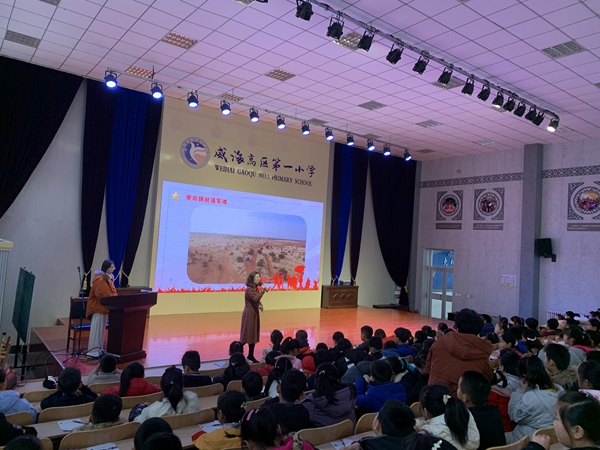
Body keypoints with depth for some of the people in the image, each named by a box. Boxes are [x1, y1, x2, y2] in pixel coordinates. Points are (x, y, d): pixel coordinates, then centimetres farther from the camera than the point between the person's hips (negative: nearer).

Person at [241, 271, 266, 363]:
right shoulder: (249, 289, -17)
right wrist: (262, 291, -24)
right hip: (249, 313, -9)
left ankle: (251, 355, 22)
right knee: (247, 334, -4)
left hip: (255, 313, 9)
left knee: (254, 335, 12)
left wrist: (260, 306, 3)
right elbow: (256, 299, -28)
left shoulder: (256, 288, 10)